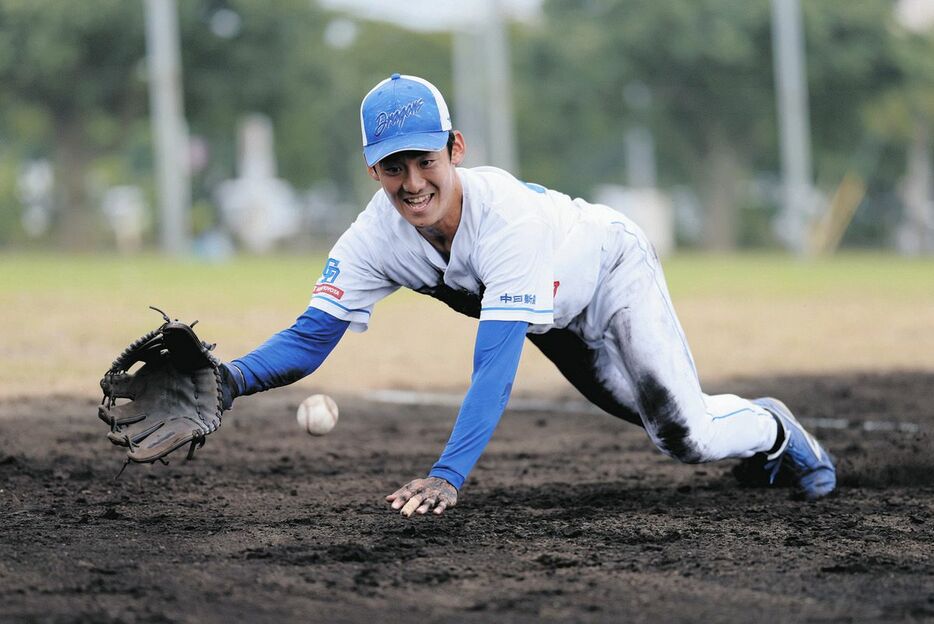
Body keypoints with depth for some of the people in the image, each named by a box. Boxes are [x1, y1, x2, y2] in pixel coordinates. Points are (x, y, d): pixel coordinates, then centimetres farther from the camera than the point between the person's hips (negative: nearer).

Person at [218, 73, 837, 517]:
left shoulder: (508, 213, -45)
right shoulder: (375, 238, -30)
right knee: (657, 417, 19)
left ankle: (774, 428, 19)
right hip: (555, 317, 5)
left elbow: (496, 363, -51)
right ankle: (758, 433, 49)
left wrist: (448, 476, -60)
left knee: (685, 436, -14)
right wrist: (235, 379, -52)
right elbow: (311, 338, -31)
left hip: (612, 268, -5)